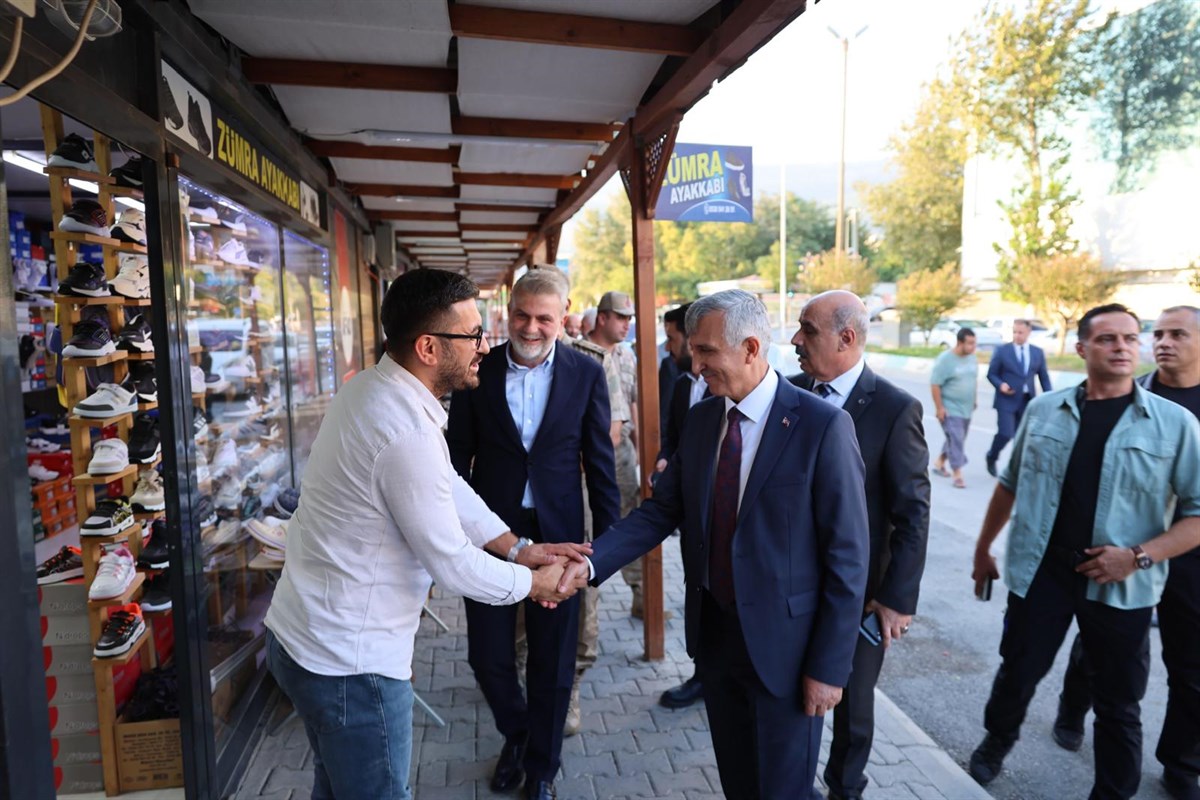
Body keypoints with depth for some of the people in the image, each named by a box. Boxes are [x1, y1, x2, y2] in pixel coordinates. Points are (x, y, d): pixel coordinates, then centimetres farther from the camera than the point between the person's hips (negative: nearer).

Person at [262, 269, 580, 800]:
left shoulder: (373, 388, 1)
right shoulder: (408, 431, -29)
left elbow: (448, 486, 8)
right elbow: (453, 566, -21)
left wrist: (518, 547, 5)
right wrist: (535, 583, -5)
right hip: (348, 660, -9)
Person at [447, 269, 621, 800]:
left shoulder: (586, 374, -3)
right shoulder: (479, 371, -2)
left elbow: (600, 463, 0)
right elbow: (459, 455, 3)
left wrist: (608, 539, 1)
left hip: (557, 534, 0)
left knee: (552, 661, 12)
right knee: (488, 656, 10)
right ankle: (515, 734, 44)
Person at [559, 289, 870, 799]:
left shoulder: (822, 426, -17)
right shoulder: (701, 418, 1)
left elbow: (847, 557, -15)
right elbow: (662, 510, -1)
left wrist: (829, 666, -13)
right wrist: (590, 562, -15)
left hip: (782, 643, -5)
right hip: (714, 632, 5)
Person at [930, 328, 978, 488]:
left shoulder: (972, 357, 4)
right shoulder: (945, 359, -16)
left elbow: (973, 380, 18)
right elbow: (935, 384, -16)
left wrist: (974, 400, 17)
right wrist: (939, 408, -17)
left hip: (966, 409, 7)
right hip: (950, 409, -7)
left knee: (957, 440, 16)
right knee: (955, 440, -7)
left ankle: (939, 462, 34)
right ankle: (958, 475, -1)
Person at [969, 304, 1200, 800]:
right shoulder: (1043, 411, 1)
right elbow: (1010, 484, 11)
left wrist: (1139, 556, -17)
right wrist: (983, 549, 15)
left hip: (1121, 587, -1)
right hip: (1039, 571, 1)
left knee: (1117, 704, 13)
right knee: (1017, 673, 14)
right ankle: (997, 741, 42)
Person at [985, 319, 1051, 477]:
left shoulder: (1038, 352, 8)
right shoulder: (1002, 350, -1)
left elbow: (1044, 377, 11)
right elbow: (991, 374, 2)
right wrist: (1000, 385, -18)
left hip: (1027, 402, 3)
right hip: (1007, 400, -3)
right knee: (1005, 434, -11)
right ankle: (991, 457, 16)